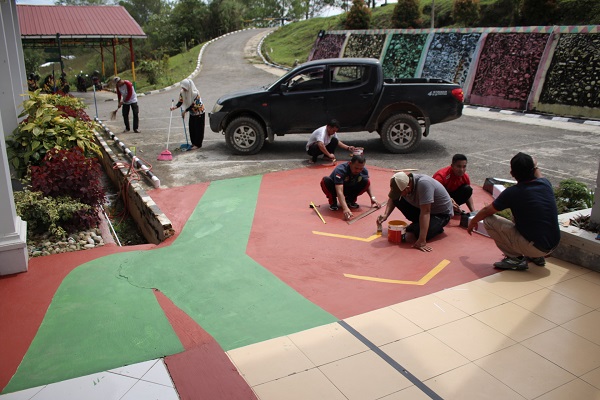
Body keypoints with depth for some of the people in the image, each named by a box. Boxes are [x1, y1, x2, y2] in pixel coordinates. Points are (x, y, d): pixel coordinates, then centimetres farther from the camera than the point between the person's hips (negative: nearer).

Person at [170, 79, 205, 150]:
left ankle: (197, 144, 5)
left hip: (199, 113, -7)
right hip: (192, 113, 7)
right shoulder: (182, 92, -10)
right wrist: (175, 107, -27)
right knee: (191, 128, 10)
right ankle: (193, 143, 22)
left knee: (198, 129, -2)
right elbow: (180, 101, -7)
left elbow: (193, 105, -26)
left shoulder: (195, 93, -28)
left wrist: (185, 111, -25)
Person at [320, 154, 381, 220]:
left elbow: (367, 184, 6)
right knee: (325, 181, -35)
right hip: (335, 189, -4)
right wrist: (345, 208, -56)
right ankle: (333, 202, -10)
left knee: (366, 182, -19)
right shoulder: (340, 170, -35)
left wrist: (372, 197, -7)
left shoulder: (364, 171, -19)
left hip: (349, 190, 4)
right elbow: (340, 191, -45)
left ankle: (350, 200, 1)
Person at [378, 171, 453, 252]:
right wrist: (385, 215, -17)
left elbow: (425, 212, -39)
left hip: (441, 213, -7)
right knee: (397, 200, -12)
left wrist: (422, 241, -41)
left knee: (418, 232, -30)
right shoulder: (402, 184, -16)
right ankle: (417, 224, 5)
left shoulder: (423, 184, -37)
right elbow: (392, 199, 2)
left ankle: (437, 227, 2)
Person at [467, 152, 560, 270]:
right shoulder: (545, 184, -1)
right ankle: (537, 257, 25)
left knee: (489, 220, -4)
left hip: (536, 247, -7)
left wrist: (473, 221, 20)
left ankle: (516, 258, 0)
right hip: (554, 246, 7)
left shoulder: (512, 193, -15)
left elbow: (486, 211, 2)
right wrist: (535, 167, 45)